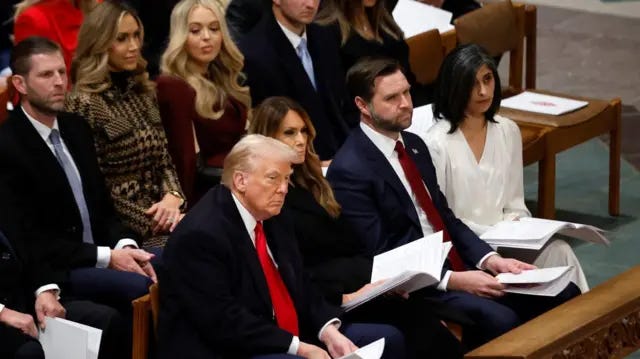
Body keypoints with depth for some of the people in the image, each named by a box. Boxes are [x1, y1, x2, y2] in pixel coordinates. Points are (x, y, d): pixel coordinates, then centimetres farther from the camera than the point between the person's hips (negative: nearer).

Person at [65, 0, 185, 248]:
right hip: (120, 231, -6)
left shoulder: (144, 91, 12)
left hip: (158, 216, 6)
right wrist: (151, 223, -14)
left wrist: (173, 198, -5)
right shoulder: (83, 103, -10)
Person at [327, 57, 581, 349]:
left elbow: (446, 217, 14)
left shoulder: (414, 144, 12)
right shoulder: (349, 171, -14)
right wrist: (452, 280, -22)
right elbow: (379, 256, -17)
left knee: (563, 296, -6)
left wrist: (488, 258, -2)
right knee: (501, 321, -31)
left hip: (459, 265, 8)